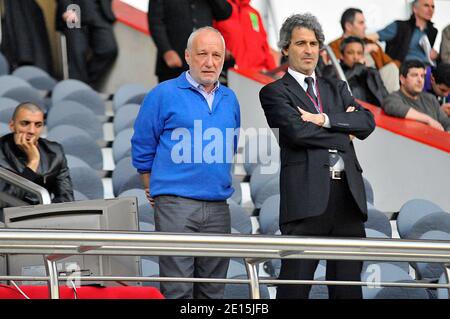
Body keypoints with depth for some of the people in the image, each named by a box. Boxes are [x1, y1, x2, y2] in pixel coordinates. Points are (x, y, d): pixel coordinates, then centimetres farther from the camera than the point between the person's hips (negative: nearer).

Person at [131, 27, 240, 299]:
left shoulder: (230, 99, 13)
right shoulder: (164, 94, -2)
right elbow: (143, 148, 3)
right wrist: (155, 191, 7)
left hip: (218, 207, 5)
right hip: (176, 205, -5)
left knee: (213, 290, 8)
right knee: (177, 289, -9)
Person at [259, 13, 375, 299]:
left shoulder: (337, 89, 22)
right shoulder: (275, 92, 6)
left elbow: (367, 122, 6)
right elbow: (297, 130, -11)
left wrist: (326, 120, -8)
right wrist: (344, 134, 0)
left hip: (348, 193, 5)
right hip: (308, 195, -5)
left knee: (348, 281, 5)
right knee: (296, 281, -6)